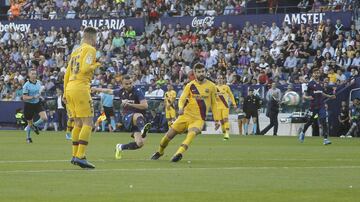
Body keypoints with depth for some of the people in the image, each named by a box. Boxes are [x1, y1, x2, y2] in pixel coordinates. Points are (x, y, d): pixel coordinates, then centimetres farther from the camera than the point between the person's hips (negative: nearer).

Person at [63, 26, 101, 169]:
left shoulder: (75, 51, 20)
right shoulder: (90, 49, -4)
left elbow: (67, 74, 20)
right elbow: (85, 68, -19)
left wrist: (65, 93, 24)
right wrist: (96, 65, 1)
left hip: (69, 87, 8)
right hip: (80, 88, -8)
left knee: (78, 124, 14)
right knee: (88, 123, -8)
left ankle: (75, 155, 15)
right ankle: (80, 156, -17)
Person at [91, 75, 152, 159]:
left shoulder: (137, 92, -8)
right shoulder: (121, 92, 4)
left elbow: (145, 105, -18)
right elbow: (109, 91, 26)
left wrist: (129, 104, -24)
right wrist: (97, 89, 38)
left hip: (137, 121, 0)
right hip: (127, 118, 0)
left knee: (140, 143, -18)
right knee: (138, 116, -38)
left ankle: (121, 147, 8)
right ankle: (143, 130, -72)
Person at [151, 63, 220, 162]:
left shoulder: (211, 86, 2)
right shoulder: (190, 85, 0)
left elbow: (213, 103, 13)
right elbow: (182, 99, -10)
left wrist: (216, 119, 11)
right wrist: (181, 108, -33)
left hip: (199, 119, -1)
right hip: (186, 116, 1)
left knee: (192, 133, -34)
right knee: (169, 135, 3)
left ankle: (179, 153, -43)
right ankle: (160, 152, 31)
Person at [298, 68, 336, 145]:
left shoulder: (321, 83, 11)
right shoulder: (310, 84, -5)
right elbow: (304, 95, -6)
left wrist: (329, 96, 22)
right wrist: (307, 97, -27)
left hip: (321, 105, 4)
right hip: (313, 106, -4)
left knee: (323, 121, -9)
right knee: (311, 121, 9)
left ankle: (325, 139, -14)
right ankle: (302, 132, 37)